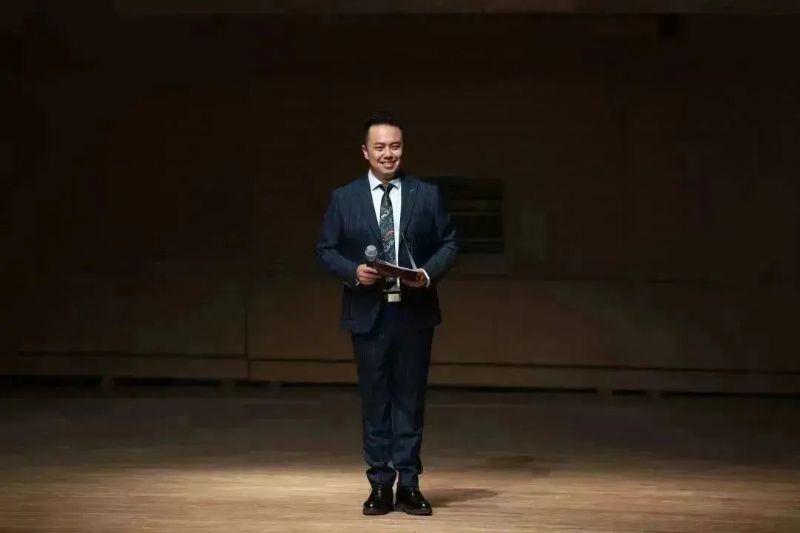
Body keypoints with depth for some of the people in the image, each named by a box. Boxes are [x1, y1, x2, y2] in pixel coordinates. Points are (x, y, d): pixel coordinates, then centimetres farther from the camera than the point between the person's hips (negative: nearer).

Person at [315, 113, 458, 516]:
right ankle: (380, 485, 11)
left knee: (410, 399, 5)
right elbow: (326, 249, 4)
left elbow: (449, 243, 6)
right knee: (375, 400, 4)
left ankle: (409, 485, 11)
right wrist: (354, 271, -14)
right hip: (369, 312, 0)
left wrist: (429, 272, -13)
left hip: (415, 311, 1)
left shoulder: (427, 194, 4)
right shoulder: (343, 198, 3)